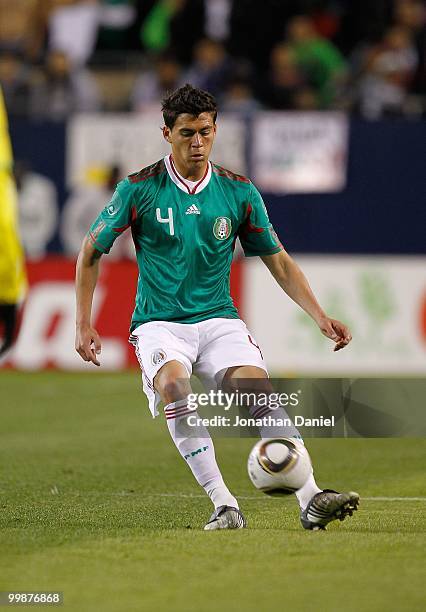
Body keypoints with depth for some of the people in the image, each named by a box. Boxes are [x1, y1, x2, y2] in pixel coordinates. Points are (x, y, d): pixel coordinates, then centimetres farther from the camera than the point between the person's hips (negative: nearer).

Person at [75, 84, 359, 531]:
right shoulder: (138, 190, -2)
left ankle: (310, 499, -32)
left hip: (218, 320, 2)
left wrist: (320, 317, 2)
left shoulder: (239, 192, 4)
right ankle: (223, 505, -34)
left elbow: (279, 262, 13)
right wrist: (84, 323, 2)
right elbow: (91, 252, 9)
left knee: (258, 389, -26)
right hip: (159, 324, -2)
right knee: (173, 383, -34)